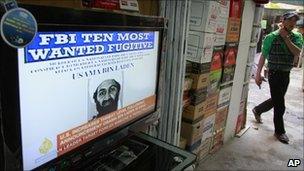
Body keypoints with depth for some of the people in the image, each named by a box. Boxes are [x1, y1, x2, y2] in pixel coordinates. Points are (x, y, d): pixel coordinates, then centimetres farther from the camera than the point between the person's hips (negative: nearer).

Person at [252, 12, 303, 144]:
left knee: (276, 100, 19)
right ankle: (279, 131, 15)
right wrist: (258, 74, -13)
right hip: (275, 73, -5)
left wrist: (286, 38, -18)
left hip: (286, 74, 6)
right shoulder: (271, 37, -8)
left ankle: (257, 110, 44)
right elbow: (263, 56, -8)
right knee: (280, 105, -2)